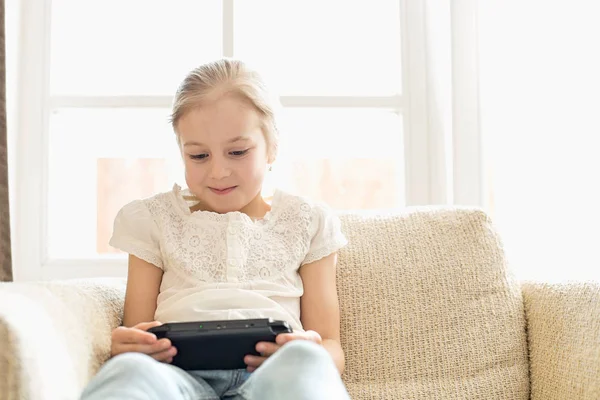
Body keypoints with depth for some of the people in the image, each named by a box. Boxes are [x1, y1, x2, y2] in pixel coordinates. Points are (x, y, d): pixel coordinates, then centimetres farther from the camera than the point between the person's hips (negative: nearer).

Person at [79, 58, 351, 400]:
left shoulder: (307, 222, 21)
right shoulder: (156, 219, 22)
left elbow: (331, 347, 14)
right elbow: (135, 333, 16)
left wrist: (311, 354, -14)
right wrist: (126, 348, -12)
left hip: (276, 373, 1)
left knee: (305, 361, -38)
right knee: (127, 372, -38)